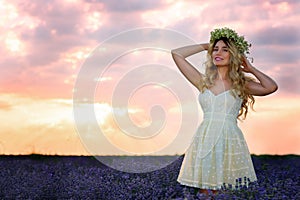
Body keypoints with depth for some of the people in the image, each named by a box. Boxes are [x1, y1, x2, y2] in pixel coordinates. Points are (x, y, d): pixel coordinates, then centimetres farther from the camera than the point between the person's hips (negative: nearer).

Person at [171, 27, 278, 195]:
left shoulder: (241, 84, 7)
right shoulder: (203, 81, 11)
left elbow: (271, 87, -9)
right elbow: (177, 54, 9)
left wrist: (250, 69, 4)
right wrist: (206, 46, 15)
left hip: (230, 142, -2)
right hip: (205, 142, 2)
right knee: (205, 191, 1)